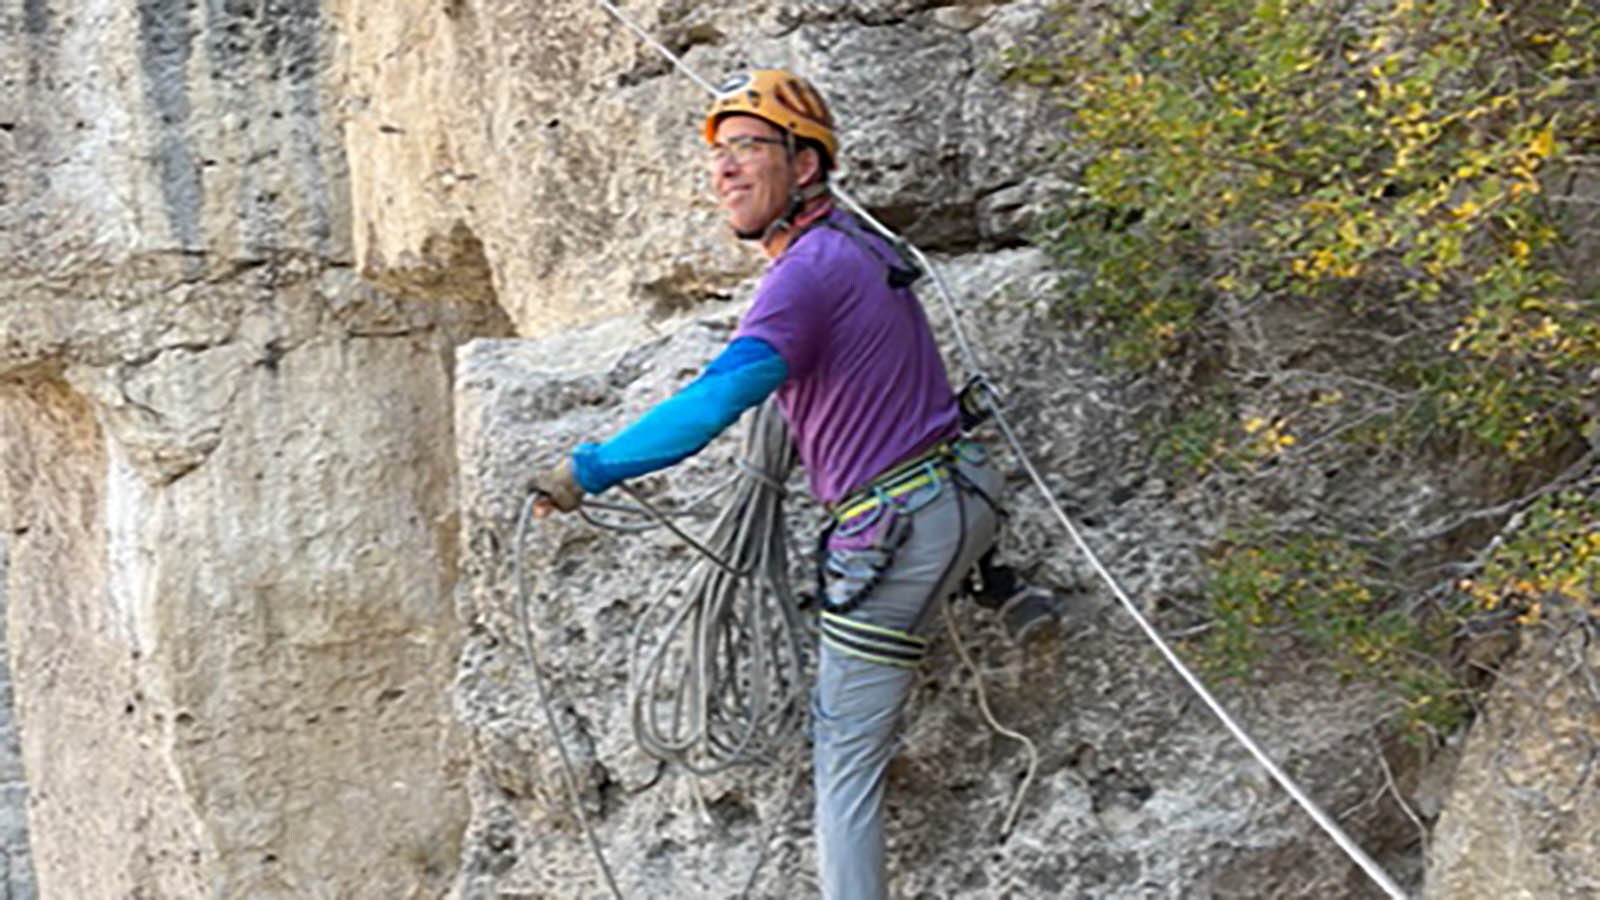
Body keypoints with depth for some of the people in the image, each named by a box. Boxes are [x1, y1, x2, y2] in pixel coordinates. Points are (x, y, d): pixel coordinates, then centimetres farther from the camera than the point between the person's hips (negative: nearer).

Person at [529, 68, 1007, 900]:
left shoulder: (808, 272, -20)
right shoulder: (858, 244, 8)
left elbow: (717, 401, -32)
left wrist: (591, 470, -28)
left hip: (897, 534, -8)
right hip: (965, 491, 8)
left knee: (845, 759, 0)